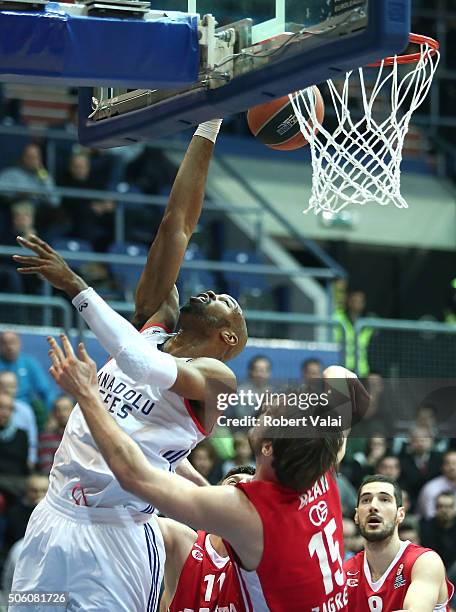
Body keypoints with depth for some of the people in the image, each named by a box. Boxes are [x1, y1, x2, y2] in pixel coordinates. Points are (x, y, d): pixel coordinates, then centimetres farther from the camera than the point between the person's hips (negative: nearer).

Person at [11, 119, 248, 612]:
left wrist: (76, 287, -25)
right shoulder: (154, 325, 14)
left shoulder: (216, 378, -4)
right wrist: (207, 128, 8)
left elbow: (144, 366, -24)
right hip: (54, 518, 6)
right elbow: (177, 223, 10)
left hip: (118, 537, -6)